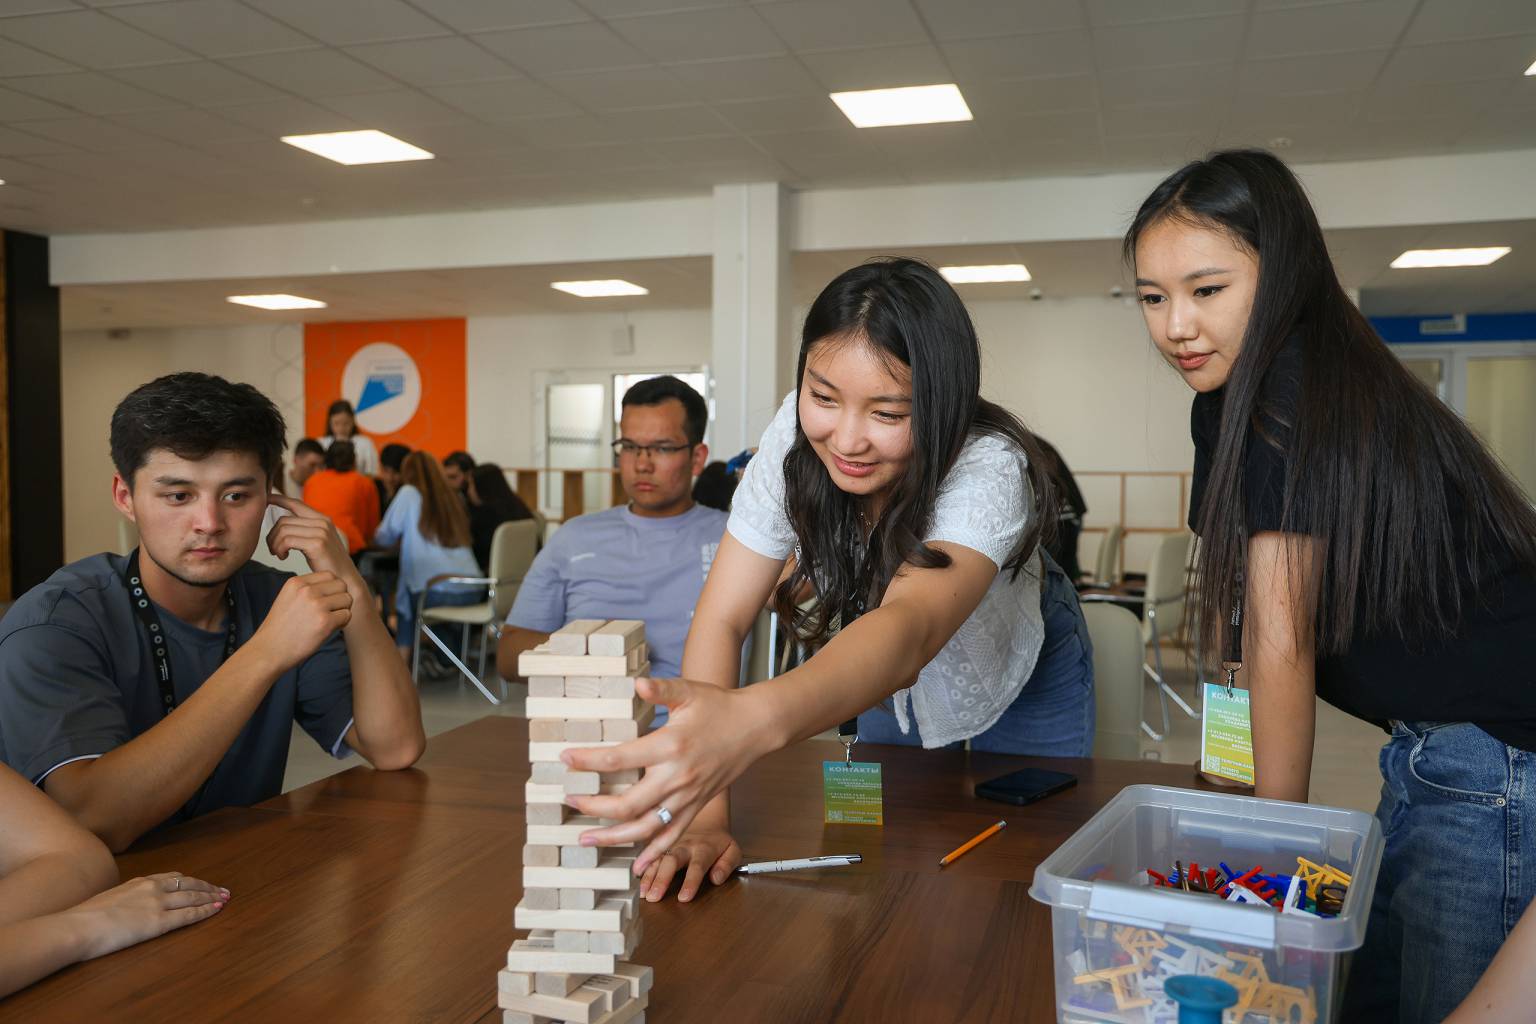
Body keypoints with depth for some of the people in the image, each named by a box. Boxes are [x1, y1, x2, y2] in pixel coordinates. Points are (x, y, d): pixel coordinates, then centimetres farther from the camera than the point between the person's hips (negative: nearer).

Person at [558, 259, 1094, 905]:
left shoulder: (989, 471, -40)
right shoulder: (797, 437, -29)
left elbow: (909, 628, -59)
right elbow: (722, 617, -30)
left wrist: (751, 720, -79)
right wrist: (705, 813, -41)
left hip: (1020, 676, -2)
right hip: (891, 687, 3)